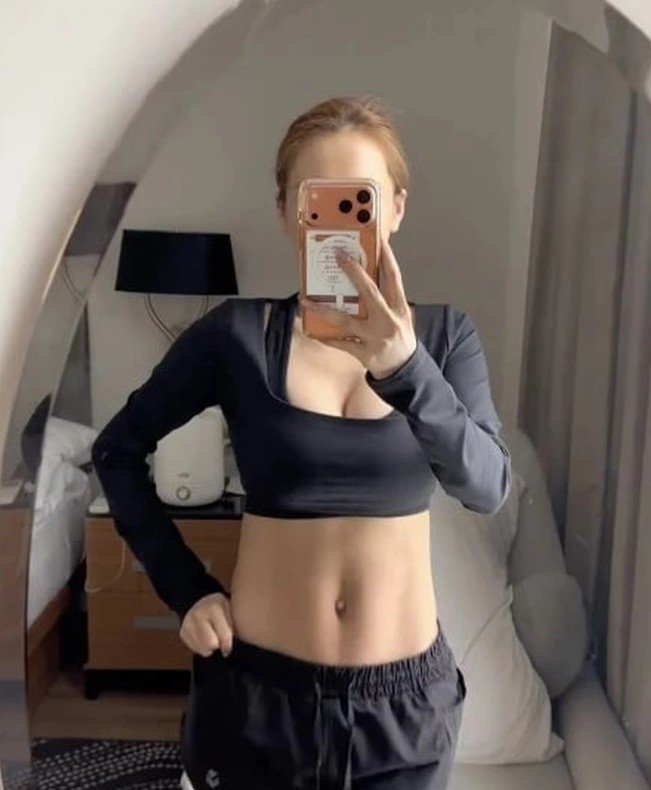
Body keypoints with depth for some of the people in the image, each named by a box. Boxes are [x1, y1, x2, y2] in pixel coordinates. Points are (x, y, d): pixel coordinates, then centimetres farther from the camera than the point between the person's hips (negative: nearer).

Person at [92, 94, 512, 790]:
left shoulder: (443, 333, -4)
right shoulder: (238, 332, -8)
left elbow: (487, 488, -19)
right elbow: (117, 451, 2)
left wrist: (402, 363, -36)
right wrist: (187, 590, -5)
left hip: (404, 694, 1)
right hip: (259, 686, -1)